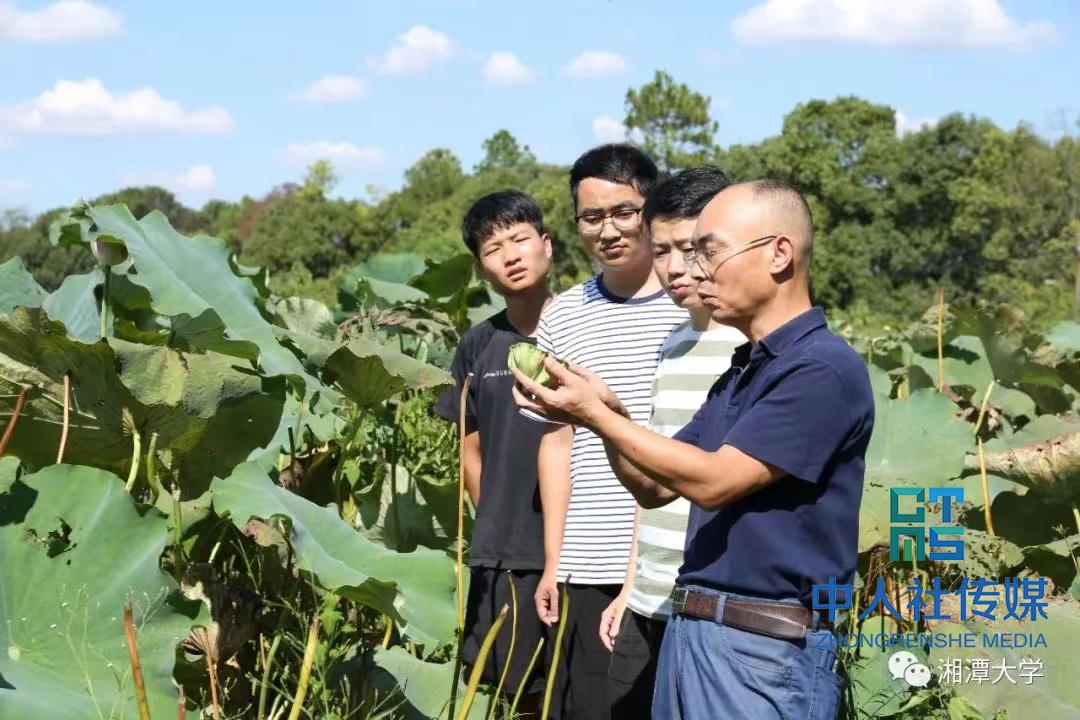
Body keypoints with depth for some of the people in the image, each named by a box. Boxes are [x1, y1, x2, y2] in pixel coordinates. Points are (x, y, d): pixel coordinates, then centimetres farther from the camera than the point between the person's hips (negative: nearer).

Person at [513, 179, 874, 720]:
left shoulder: (824, 369, -14)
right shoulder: (741, 372, 15)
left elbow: (712, 482, -18)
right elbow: (654, 488, 17)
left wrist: (596, 414, -14)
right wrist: (609, 413, -1)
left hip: (765, 648, -8)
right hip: (689, 629, 9)